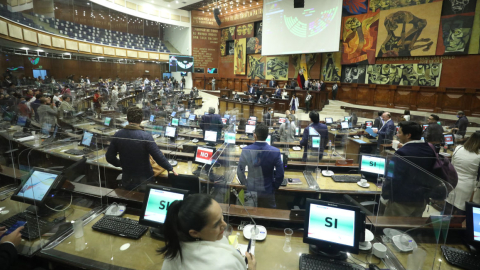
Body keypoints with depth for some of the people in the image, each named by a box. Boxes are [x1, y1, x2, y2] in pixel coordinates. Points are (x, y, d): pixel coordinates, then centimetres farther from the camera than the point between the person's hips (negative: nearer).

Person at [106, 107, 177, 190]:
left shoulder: (117, 135, -7)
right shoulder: (146, 136, -21)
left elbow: (109, 157, 2)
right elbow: (159, 157, -21)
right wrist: (171, 169, -7)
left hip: (126, 181, 4)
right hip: (144, 180, -4)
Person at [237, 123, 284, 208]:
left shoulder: (246, 150, -14)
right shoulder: (275, 152, -16)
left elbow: (240, 171, -6)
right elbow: (280, 174, -11)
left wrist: (246, 184, 10)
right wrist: (274, 188, 5)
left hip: (251, 191, 1)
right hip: (267, 192, -1)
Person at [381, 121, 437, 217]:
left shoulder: (402, 153, -22)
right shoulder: (431, 151, 2)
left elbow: (392, 179, -21)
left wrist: (384, 198, -8)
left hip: (401, 201, -7)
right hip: (421, 200, 7)